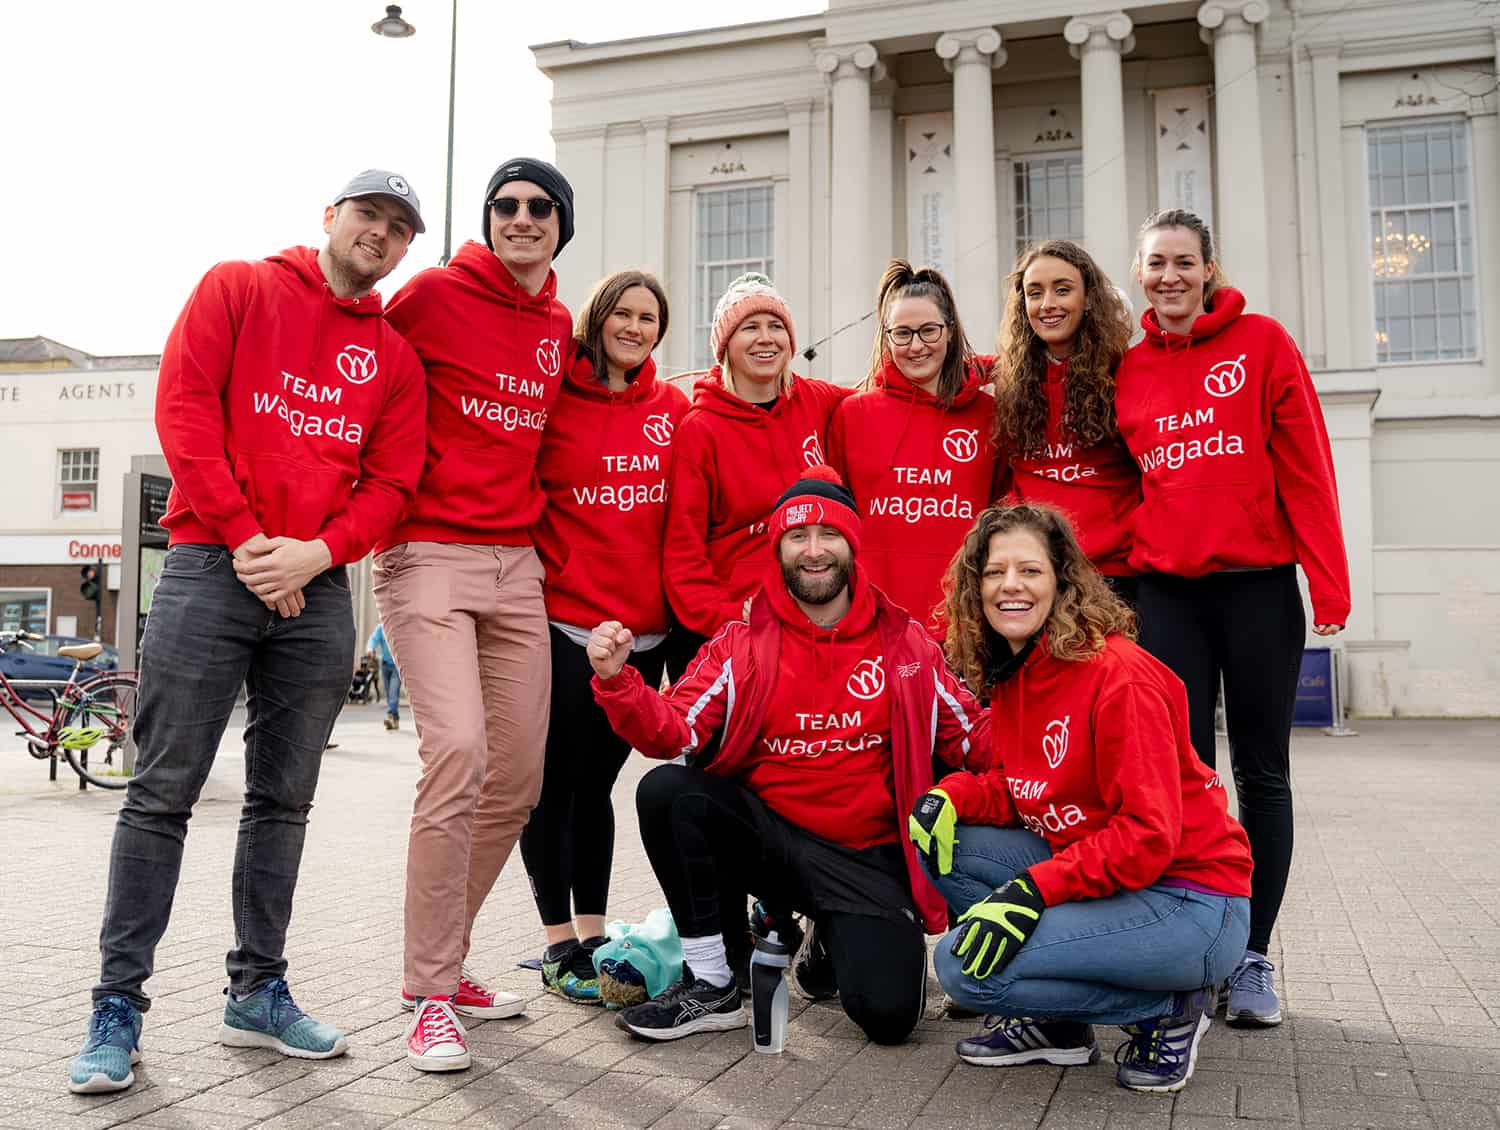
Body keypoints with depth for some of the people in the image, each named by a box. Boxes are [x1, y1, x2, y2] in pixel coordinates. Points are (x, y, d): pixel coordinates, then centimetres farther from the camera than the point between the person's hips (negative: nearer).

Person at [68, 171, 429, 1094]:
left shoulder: (395, 357, 14)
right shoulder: (238, 289, 6)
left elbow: (391, 482, 6)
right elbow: (184, 408, -5)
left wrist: (317, 551, -11)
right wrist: (244, 536, -12)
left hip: (318, 591, 4)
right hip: (213, 568, -3)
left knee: (284, 801, 9)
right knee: (164, 794, -2)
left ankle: (259, 992, 21)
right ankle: (119, 1004, 8)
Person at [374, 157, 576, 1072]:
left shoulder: (561, 326, 14)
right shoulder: (435, 294, -2)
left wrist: (535, 509, 15)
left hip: (518, 562, 6)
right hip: (430, 553, -6)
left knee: (519, 776, 6)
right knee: (459, 749, -21)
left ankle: (446, 957, 24)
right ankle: (432, 994, -8)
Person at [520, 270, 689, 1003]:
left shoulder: (674, 409, 8)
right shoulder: (554, 397, -4)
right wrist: (542, 570, -12)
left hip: (646, 625, 4)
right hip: (565, 619, -4)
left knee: (596, 782, 14)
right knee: (555, 781, 3)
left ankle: (594, 935, 25)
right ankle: (559, 943, 15)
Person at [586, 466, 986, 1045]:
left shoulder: (906, 642, 1)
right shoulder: (742, 642, -1)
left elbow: (971, 737, 5)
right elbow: (673, 731, -9)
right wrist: (617, 680, -27)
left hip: (867, 858, -1)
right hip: (767, 837, 1)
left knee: (888, 1013, -21)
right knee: (668, 791, -26)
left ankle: (839, 938, 17)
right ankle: (711, 986, -10)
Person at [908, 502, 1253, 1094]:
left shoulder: (1117, 673, -20)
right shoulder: (1010, 675, 6)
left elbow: (1149, 833, -23)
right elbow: (1018, 790, 11)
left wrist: (1034, 889, -29)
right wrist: (952, 795, -10)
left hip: (1190, 905, -8)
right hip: (1095, 874, 8)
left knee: (965, 964, -20)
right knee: (939, 840, -5)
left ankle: (1168, 1011, 0)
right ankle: (1057, 1027, 6)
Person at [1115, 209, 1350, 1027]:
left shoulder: (1262, 343, -1)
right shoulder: (1126, 369, 8)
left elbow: (1306, 466, -5)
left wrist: (1328, 582, -10)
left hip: (1258, 584, -2)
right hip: (1167, 590, 2)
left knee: (1262, 774, 6)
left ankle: (1253, 955, 17)